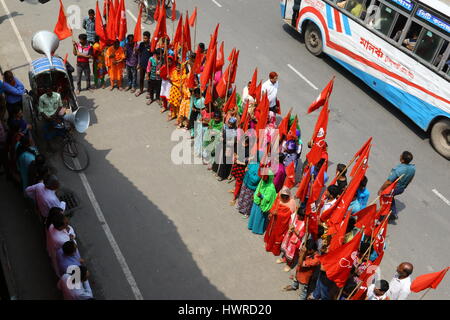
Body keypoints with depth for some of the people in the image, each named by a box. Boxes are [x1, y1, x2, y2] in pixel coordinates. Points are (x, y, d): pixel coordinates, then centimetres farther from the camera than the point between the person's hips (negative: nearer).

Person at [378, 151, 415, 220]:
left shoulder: (397, 170, -38)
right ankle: (394, 214, 39)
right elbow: (411, 179, 3)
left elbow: (388, 182, -31)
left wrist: (381, 189, -18)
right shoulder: (413, 168, -16)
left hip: (393, 189, -7)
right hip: (402, 189, 7)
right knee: (391, 197, 31)